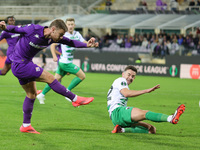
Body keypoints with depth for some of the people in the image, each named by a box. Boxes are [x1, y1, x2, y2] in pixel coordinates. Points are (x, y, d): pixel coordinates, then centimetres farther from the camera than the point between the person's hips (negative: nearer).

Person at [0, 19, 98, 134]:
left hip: (26, 64, 9)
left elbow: (70, 43, 2)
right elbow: (16, 29, -13)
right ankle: (75, 99, -2)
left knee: (32, 94, 13)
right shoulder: (33, 30, -21)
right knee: (50, 78, -11)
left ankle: (26, 126, 21)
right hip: (19, 64, -9)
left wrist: (87, 45, -11)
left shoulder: (53, 38, 0)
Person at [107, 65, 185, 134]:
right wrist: (146, 91, -22)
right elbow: (126, 93, -18)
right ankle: (171, 118, -57)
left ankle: (122, 129, -19)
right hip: (117, 112, -10)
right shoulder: (120, 80, 4)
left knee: (152, 129, -3)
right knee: (144, 113, -32)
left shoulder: (124, 85, 33)